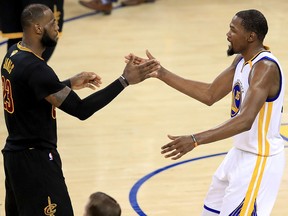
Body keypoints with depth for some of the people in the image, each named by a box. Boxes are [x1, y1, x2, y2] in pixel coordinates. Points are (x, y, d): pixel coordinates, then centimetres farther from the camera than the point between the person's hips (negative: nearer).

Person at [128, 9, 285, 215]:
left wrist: (195, 140, -44)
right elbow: (210, 94, 9)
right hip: (241, 152, 10)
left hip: (260, 160, -10)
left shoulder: (266, 68, -26)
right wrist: (161, 73, 3)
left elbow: (245, 121, -37)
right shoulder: (242, 60, 5)